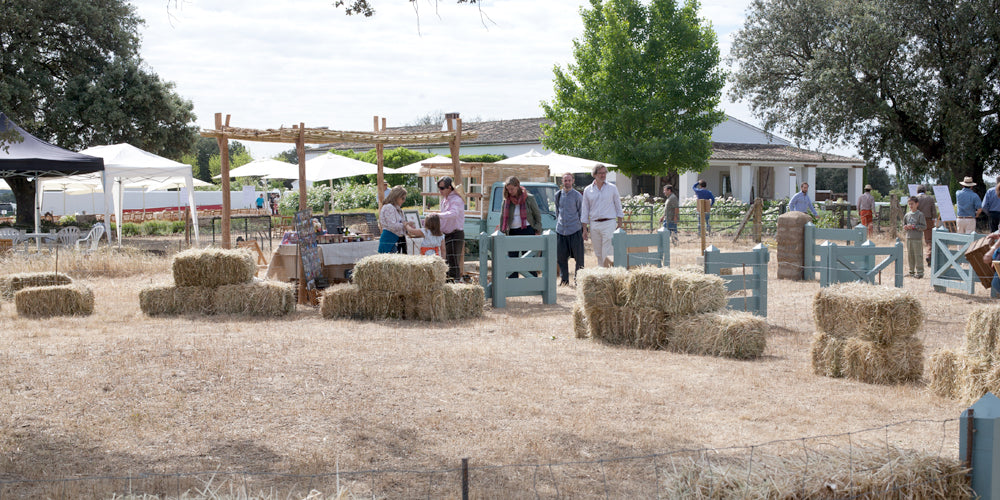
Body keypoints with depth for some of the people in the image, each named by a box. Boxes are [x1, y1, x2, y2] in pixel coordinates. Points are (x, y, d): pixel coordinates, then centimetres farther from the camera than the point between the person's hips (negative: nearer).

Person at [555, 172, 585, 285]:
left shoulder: (577, 196, 0)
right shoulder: (558, 195, 10)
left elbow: (581, 213, 4)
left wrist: (583, 229, 3)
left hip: (575, 230, -3)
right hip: (561, 230, 3)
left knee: (579, 257, -1)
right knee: (561, 257, 3)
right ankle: (564, 279, 15)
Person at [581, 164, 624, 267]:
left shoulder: (612, 188, 5)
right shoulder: (587, 190, 8)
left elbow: (618, 206, 11)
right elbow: (585, 210, 12)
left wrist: (620, 224, 4)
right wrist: (585, 228, 8)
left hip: (609, 224, -3)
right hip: (594, 225, 3)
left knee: (608, 254, -12)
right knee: (598, 254, 7)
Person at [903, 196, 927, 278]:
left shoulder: (920, 214, -6)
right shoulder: (907, 215, 11)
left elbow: (924, 226, -9)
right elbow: (904, 224, 22)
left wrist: (914, 227, -17)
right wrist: (905, 227, -1)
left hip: (917, 238, -6)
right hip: (909, 237, 6)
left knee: (918, 255, -4)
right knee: (910, 255, 10)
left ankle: (920, 272, 1)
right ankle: (911, 271, 19)